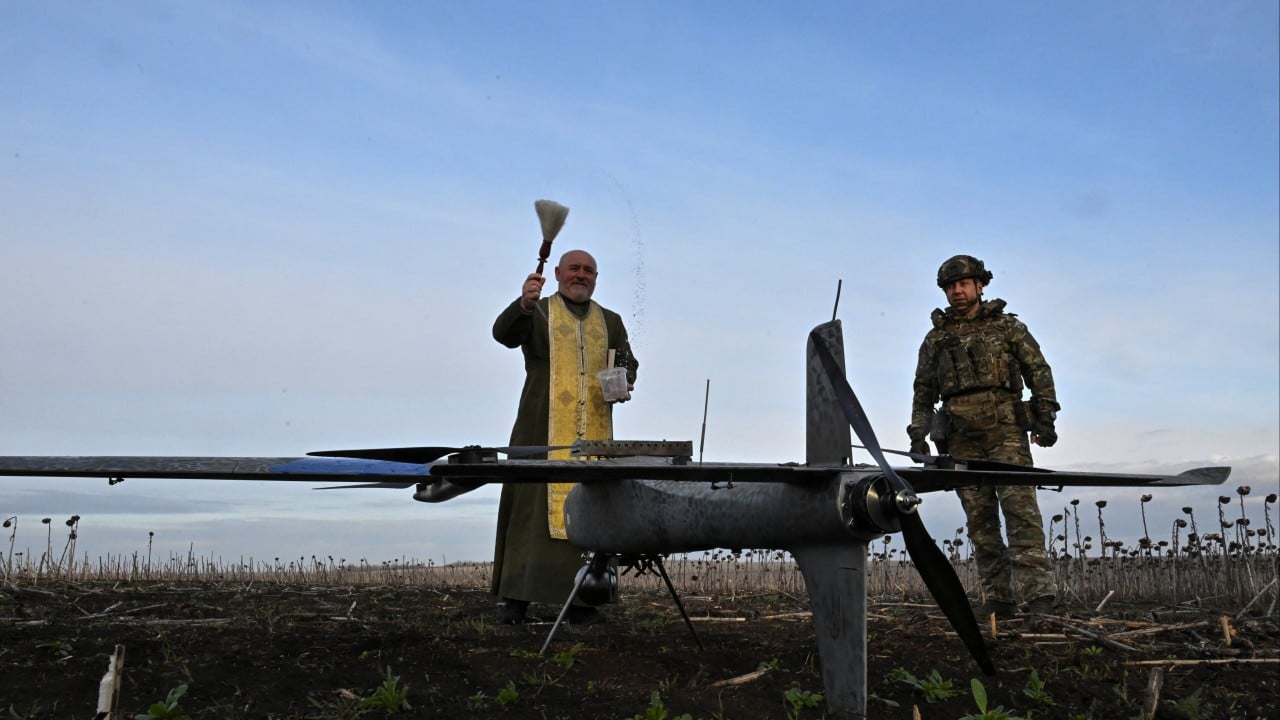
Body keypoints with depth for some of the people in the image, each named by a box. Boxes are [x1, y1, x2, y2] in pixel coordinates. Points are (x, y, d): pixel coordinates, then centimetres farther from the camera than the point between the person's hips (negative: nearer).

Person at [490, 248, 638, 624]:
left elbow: (628, 363, 19)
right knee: (534, 504, -6)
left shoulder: (610, 322, 18)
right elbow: (503, 333, -11)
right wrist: (523, 304, -31)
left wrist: (625, 383, -4)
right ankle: (516, 597, -2)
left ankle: (580, 600, 6)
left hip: (593, 434, 4)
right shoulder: (536, 312, 6)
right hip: (544, 431, -3)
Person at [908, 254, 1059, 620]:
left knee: (1020, 506, -14)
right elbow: (923, 392, 20)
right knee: (979, 518, 1)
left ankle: (1038, 591, -18)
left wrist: (1045, 416, -5)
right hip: (961, 438, 3)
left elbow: (1038, 370, 6)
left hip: (1004, 429, -3)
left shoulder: (1006, 325, 11)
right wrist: (917, 435, 11)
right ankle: (999, 598, 4)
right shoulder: (935, 338, 18)